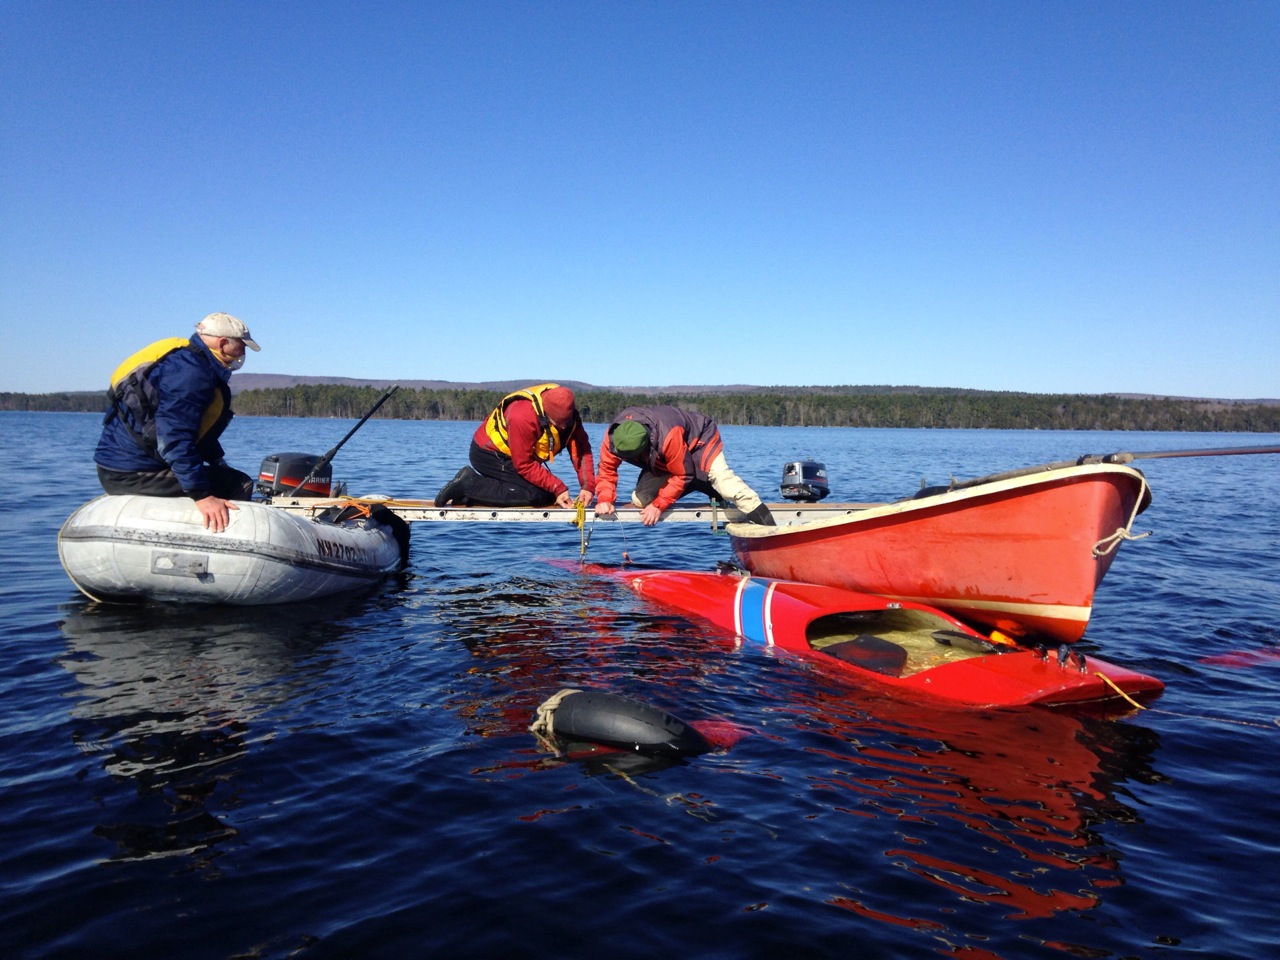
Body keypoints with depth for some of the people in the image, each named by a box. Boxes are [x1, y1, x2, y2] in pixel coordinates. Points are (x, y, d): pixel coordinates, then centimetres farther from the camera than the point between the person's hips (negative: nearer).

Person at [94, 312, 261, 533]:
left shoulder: (187, 359, 13)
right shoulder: (190, 371, -20)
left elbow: (199, 429, 23)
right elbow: (175, 438, -29)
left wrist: (219, 463, 14)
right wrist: (202, 496, -32)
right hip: (136, 474, -11)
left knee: (231, 478, 22)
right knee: (240, 486, -12)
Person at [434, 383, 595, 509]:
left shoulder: (567, 412, -14)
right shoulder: (522, 417, -35)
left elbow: (581, 449, -12)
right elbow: (525, 465, -29)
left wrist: (588, 486, -24)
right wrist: (559, 488, -30)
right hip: (489, 454, -9)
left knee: (550, 495, 1)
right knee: (537, 495, -21)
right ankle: (469, 484, -14)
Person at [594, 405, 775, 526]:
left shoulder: (668, 436, -43)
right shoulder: (613, 436, -27)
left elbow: (683, 475, -32)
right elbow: (607, 468, -13)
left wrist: (658, 505, -31)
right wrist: (605, 499, -29)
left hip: (699, 439, -7)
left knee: (722, 479, -33)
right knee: (639, 499, -7)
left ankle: (768, 528, -28)